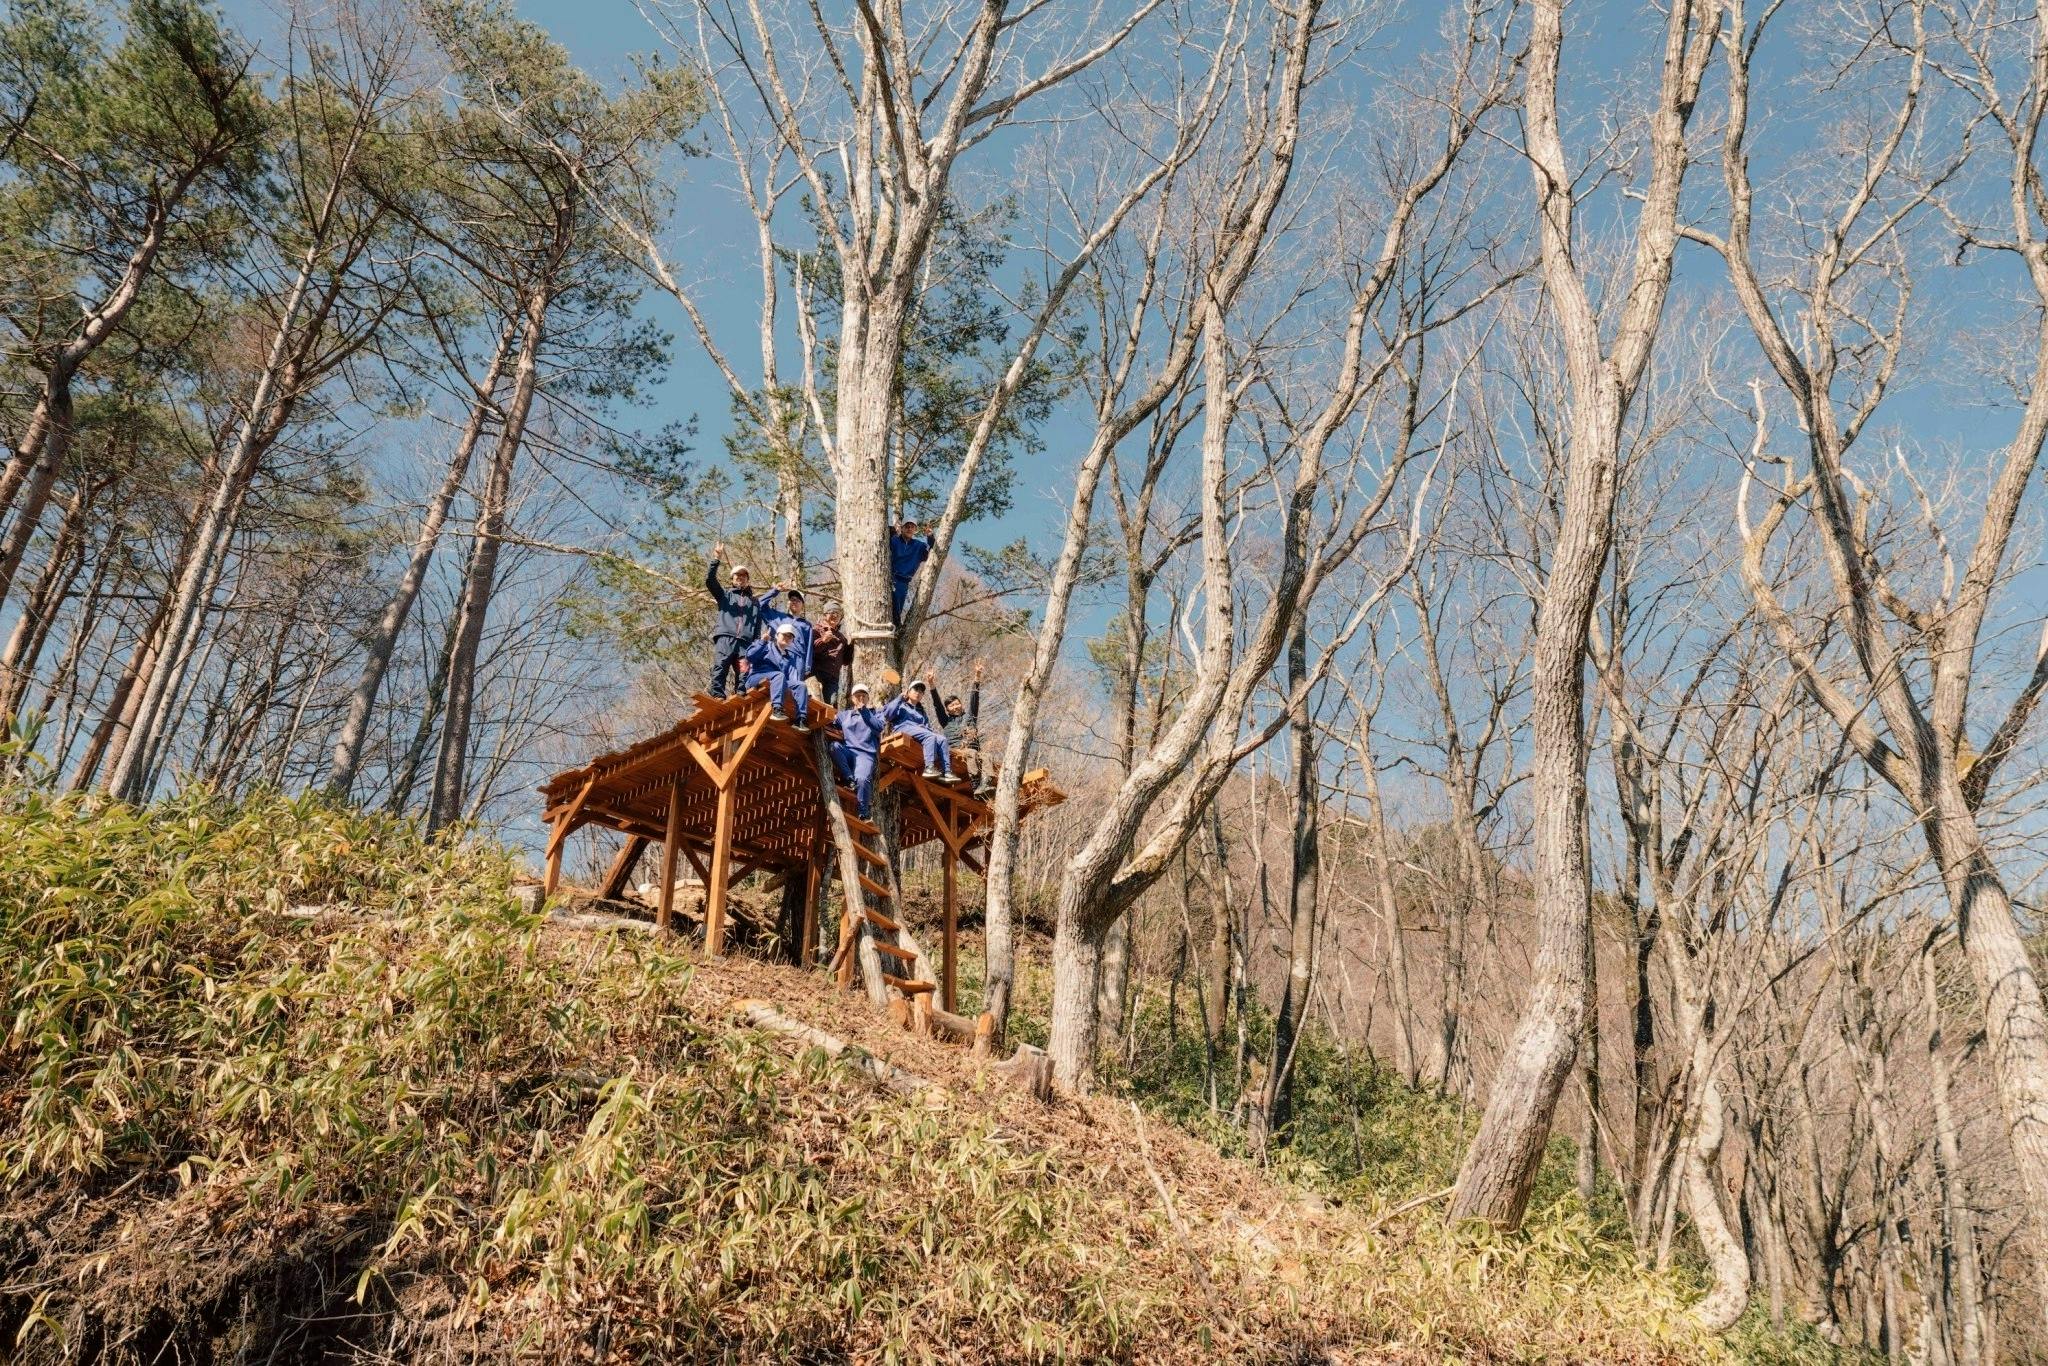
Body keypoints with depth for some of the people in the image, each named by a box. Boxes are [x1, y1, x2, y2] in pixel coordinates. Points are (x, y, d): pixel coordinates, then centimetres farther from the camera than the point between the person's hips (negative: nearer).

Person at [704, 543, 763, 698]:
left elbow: (758, 627, 18)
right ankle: (717, 698, -27)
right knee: (719, 669, -18)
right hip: (725, 639, -2)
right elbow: (709, 580, 5)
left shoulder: (755, 602, 26)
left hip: (745, 643, 2)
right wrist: (716, 560, -5)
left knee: (744, 674, -9)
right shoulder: (725, 594, 22)